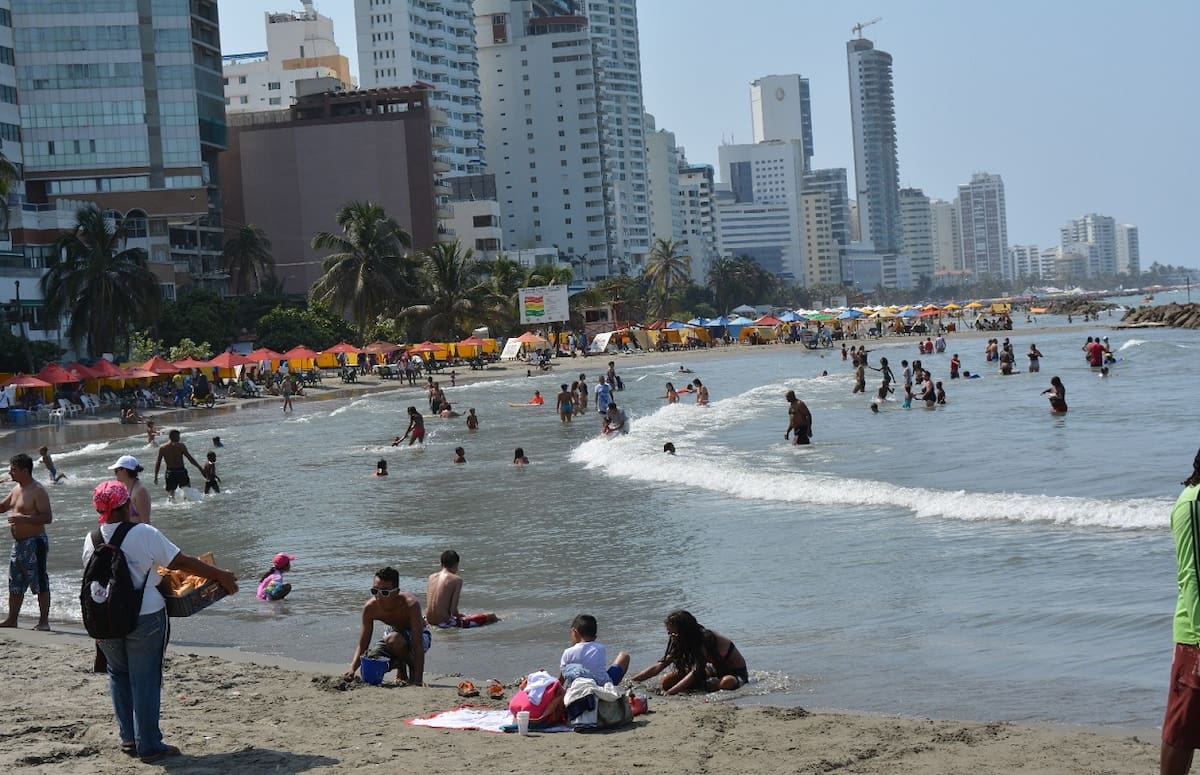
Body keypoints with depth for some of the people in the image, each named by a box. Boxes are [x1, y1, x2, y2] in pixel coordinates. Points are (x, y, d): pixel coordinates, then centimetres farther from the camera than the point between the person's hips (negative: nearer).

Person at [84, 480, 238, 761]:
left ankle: (128, 738, 24)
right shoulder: (145, 535, -15)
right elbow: (183, 562, -11)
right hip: (145, 619, -4)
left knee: (118, 675, 21)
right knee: (145, 681, 4)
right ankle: (149, 746, 10)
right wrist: (222, 576, -1)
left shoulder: (91, 540, -3)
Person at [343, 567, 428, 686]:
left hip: (418, 636, -4)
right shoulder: (370, 607, -23)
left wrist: (418, 680, -44)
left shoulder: (410, 605, -36)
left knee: (394, 639, -37)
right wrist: (352, 669, -35)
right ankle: (401, 663, 10)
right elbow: (362, 646, -16)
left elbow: (418, 645, -38)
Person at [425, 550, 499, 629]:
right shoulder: (456, 579, -10)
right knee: (491, 616, 0)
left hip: (430, 621, 7)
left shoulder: (431, 577, 7)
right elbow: (453, 610, -16)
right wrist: (459, 615, 7)